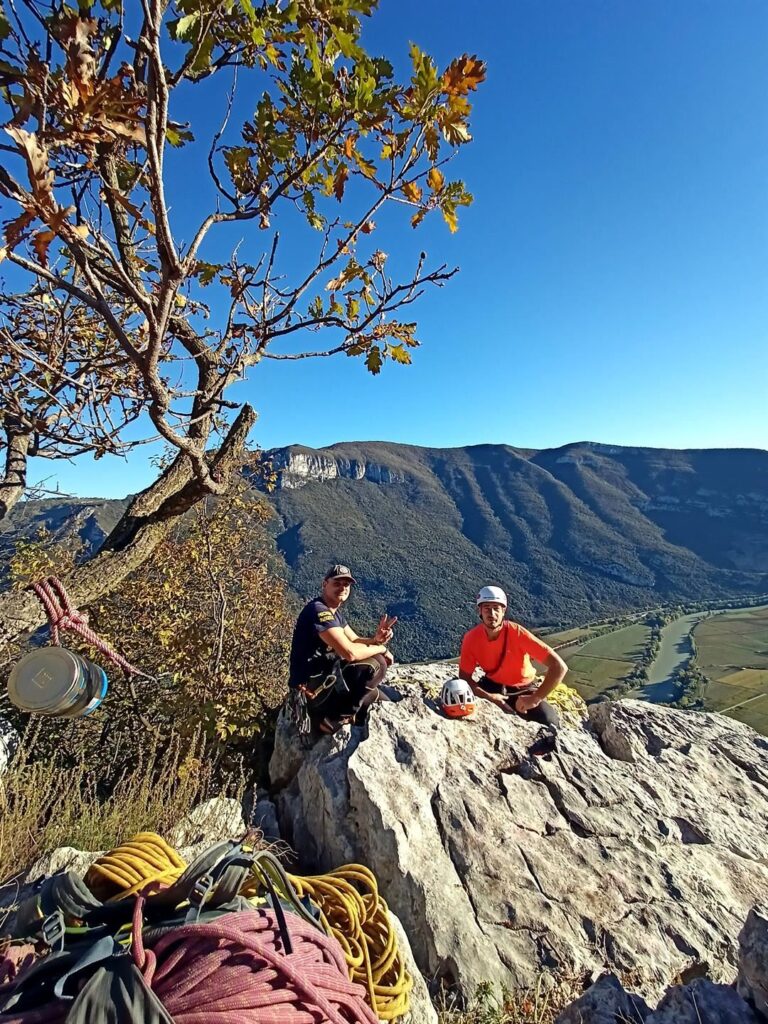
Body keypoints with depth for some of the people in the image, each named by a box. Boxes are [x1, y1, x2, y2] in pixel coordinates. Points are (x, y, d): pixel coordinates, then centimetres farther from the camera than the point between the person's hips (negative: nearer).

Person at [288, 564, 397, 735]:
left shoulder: (336, 612, 9)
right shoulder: (318, 610, -24)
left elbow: (355, 641, 9)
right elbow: (350, 652, -30)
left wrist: (376, 639, -13)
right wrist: (381, 648, -14)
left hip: (326, 675, 10)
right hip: (312, 687, -9)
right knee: (376, 664, -18)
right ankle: (335, 718, -7)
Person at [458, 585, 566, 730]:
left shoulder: (518, 633, -29)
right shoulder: (471, 638, -21)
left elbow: (559, 667, -31)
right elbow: (464, 677, -11)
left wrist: (535, 699, -30)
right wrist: (489, 697, -27)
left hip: (524, 688, -2)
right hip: (493, 686, 2)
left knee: (549, 724, -26)